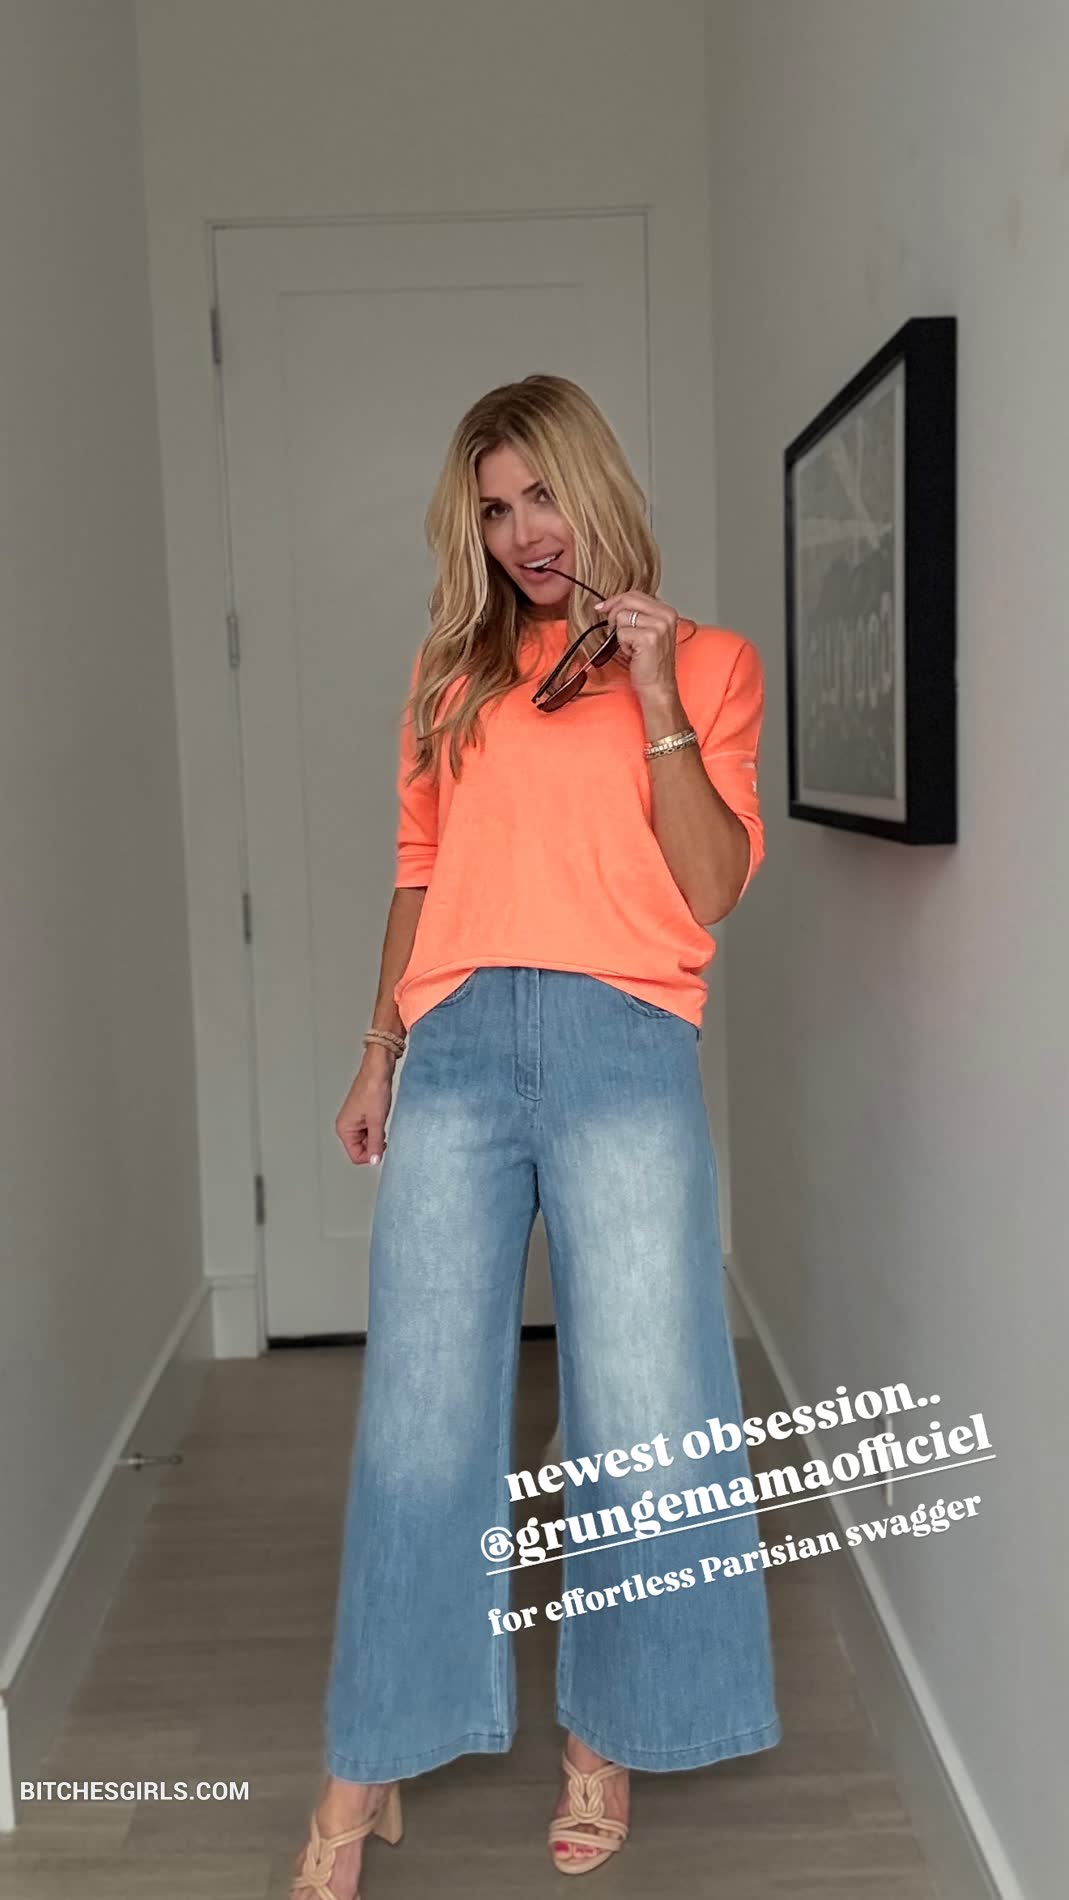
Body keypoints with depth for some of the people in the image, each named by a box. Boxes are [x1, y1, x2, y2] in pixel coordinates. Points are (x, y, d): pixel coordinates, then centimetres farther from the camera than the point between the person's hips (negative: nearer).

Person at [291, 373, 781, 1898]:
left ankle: (605, 1739, 26)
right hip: (457, 1047, 2)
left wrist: (655, 699, -7)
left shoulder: (706, 662, 10)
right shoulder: (455, 668, 19)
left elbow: (714, 886, 0)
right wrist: (380, 1050, 13)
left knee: (638, 1411, 4)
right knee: (419, 1412, 4)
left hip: (622, 1045, -2)